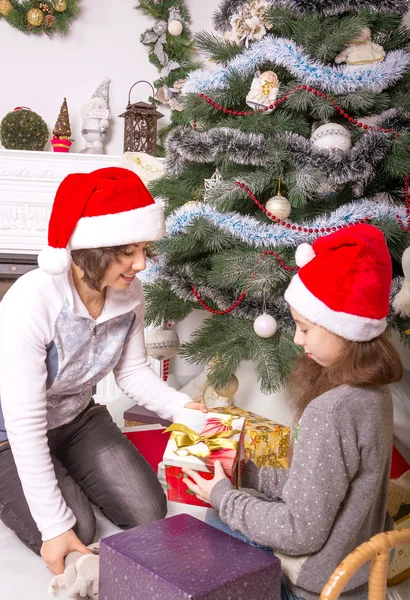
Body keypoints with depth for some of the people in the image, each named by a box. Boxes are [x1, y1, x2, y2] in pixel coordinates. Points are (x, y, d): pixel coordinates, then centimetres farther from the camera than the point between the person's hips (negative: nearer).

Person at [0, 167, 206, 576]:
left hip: (77, 419, 6)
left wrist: (181, 407, -22)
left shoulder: (129, 291, -16)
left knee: (148, 512, 0)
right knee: (76, 534, -12)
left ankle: (66, 473, 24)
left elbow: (132, 370, -2)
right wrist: (55, 525, -28)